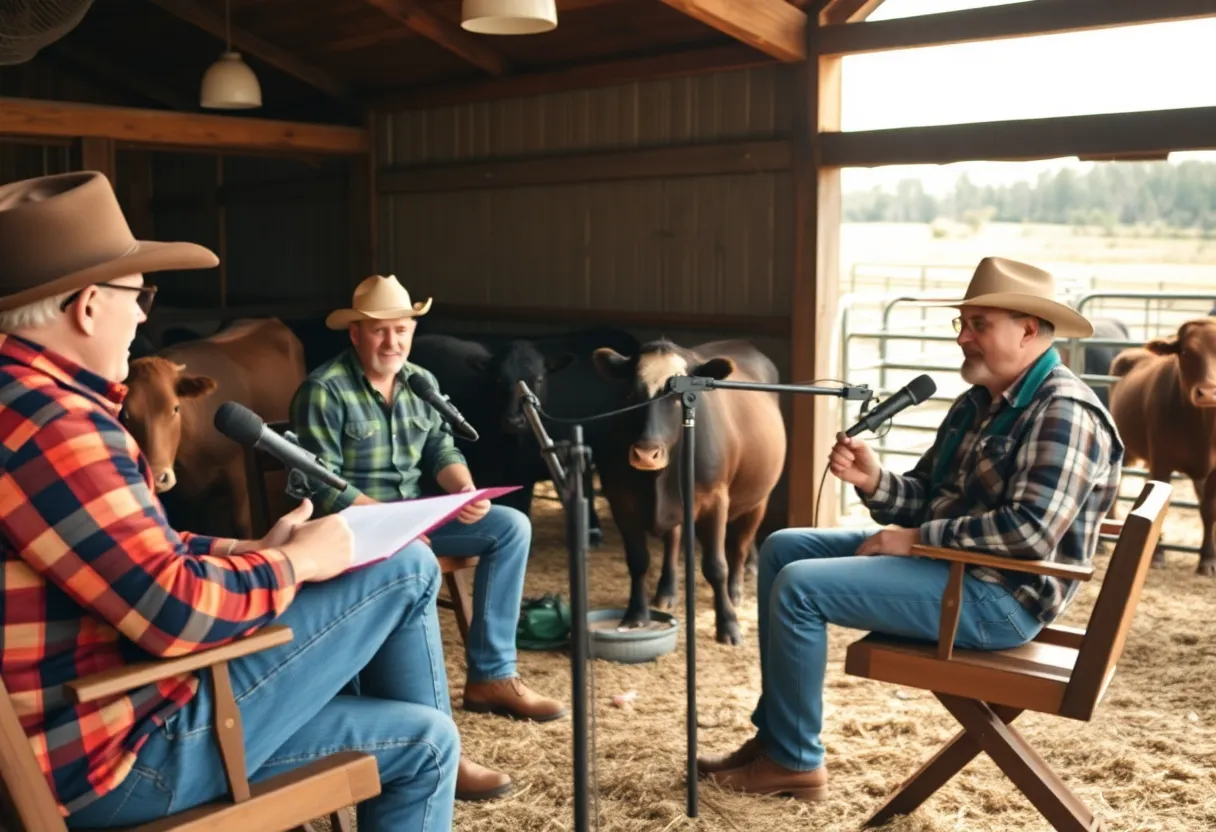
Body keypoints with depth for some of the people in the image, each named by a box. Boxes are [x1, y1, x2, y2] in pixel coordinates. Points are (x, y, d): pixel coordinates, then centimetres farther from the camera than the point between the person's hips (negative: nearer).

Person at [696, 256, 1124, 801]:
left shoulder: (1064, 413, -16)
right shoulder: (977, 403, 13)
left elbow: (1031, 531, -27)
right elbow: (924, 499, 13)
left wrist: (917, 538, -20)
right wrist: (873, 480, -8)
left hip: (996, 597, -10)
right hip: (945, 558, 10)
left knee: (800, 586, -19)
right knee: (782, 549, 8)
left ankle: (794, 760, -2)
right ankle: (776, 732, 10)